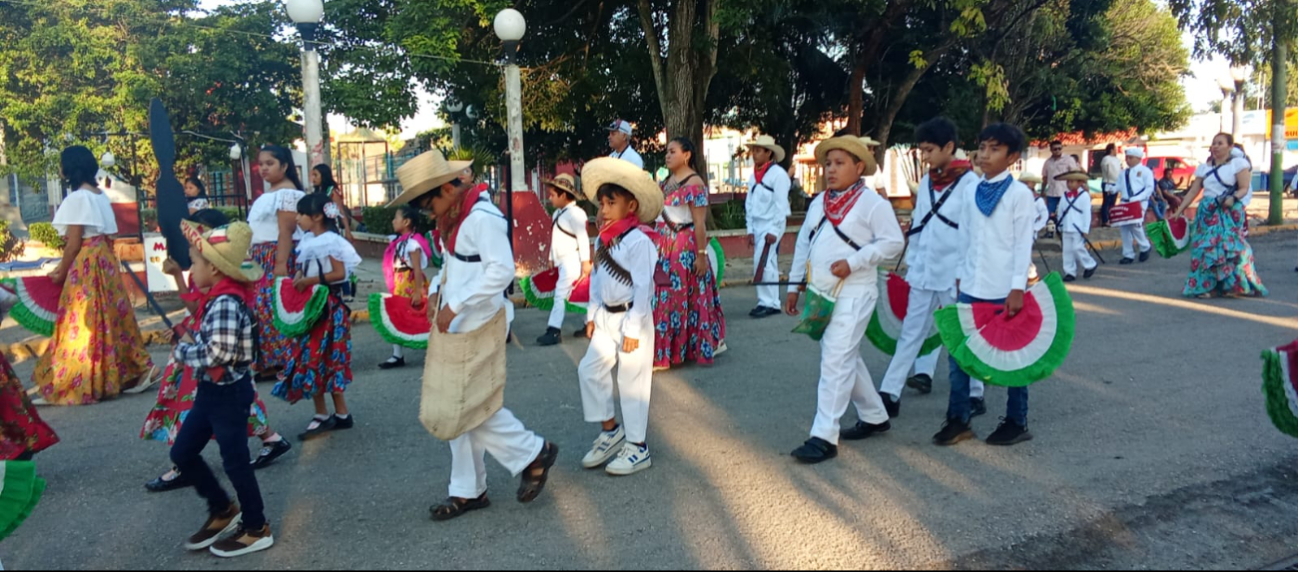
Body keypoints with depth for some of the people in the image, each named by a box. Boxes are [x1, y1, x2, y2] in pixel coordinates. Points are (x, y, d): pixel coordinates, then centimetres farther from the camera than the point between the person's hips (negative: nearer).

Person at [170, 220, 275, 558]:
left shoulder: (225, 302, -24)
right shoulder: (217, 299, 7)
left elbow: (217, 353, -33)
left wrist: (183, 349, -17)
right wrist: (191, 342, -2)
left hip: (229, 393, -10)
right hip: (211, 390, 10)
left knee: (235, 462, 3)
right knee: (182, 452, 17)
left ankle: (257, 530, 20)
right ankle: (223, 511, 33)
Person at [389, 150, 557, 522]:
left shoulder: (482, 218, -19)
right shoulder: (452, 217, 9)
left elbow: (502, 270, -26)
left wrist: (455, 306, -25)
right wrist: (436, 292, 4)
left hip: (476, 327, -9)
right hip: (454, 324, 9)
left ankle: (534, 453, 16)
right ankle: (468, 491, 25)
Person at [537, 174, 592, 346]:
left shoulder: (574, 213, -15)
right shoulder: (558, 213, 12)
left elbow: (583, 238, -19)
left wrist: (585, 261, -21)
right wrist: (552, 259, 20)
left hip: (571, 261, -9)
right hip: (562, 261, 9)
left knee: (561, 294, -9)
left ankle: (554, 331, -7)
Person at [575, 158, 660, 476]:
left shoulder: (638, 241, -18)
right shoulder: (603, 239, 6)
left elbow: (643, 288, -19)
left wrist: (632, 330, -19)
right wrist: (592, 315, 10)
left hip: (632, 319, -8)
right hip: (606, 318, 8)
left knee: (632, 381, 1)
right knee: (590, 370, 5)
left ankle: (637, 448, 15)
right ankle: (610, 431, 23)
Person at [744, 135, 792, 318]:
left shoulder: (778, 174, -10)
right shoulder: (753, 176, 12)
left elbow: (780, 205, -14)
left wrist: (773, 231, -17)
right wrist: (750, 229, 8)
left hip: (771, 225, -7)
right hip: (757, 225, 7)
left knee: (763, 263, -13)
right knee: (767, 264, 9)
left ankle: (768, 302, -6)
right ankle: (771, 302, 14)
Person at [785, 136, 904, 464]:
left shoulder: (872, 203, -7)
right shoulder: (818, 203, 13)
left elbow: (893, 242, -11)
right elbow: (803, 244, 16)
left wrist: (853, 262, -19)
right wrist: (794, 285, 14)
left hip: (852, 294, -8)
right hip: (819, 293, 8)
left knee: (836, 362, -11)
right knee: (846, 358, 16)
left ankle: (824, 437, -8)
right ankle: (874, 417, 33)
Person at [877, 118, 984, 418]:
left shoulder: (970, 183, -8)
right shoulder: (926, 182, 10)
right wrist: (910, 264, 12)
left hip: (954, 275, -5)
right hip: (923, 272, 5)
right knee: (910, 333, 6)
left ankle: (974, 394, 23)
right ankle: (889, 394, 7)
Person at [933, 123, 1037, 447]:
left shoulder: (1020, 194, -6)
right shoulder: (972, 191, 8)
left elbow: (1023, 244, -9)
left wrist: (1017, 289, -14)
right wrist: (959, 275, 9)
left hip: (1004, 291, -5)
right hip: (971, 287, 5)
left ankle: (1017, 423, 21)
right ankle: (958, 421, 16)